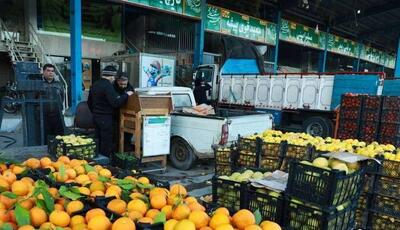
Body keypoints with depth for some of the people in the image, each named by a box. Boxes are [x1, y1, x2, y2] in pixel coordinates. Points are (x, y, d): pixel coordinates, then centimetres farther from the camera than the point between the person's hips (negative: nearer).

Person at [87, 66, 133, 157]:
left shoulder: (94, 85, 11)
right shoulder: (107, 86, -18)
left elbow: (89, 102, 20)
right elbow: (116, 103, -26)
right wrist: (126, 95, -14)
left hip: (96, 116, 9)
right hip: (105, 118, -9)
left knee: (99, 139, 17)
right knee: (106, 141, 0)